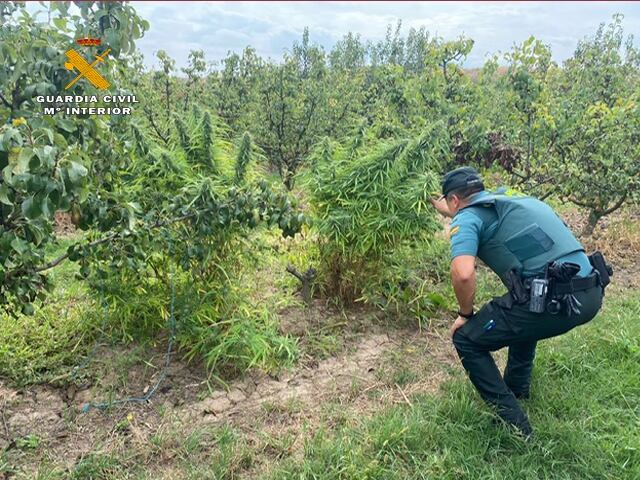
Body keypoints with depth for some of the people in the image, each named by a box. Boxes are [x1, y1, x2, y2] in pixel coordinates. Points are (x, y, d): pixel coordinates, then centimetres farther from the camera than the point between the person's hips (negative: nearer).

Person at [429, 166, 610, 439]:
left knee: (467, 340, 11)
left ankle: (514, 425, 12)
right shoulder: (516, 200, 24)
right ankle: (518, 388, 47)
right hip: (591, 293, 9)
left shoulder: (467, 217, 0)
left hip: (552, 301, -8)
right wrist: (440, 207, 60)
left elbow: (463, 273, -18)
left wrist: (465, 314, 1)